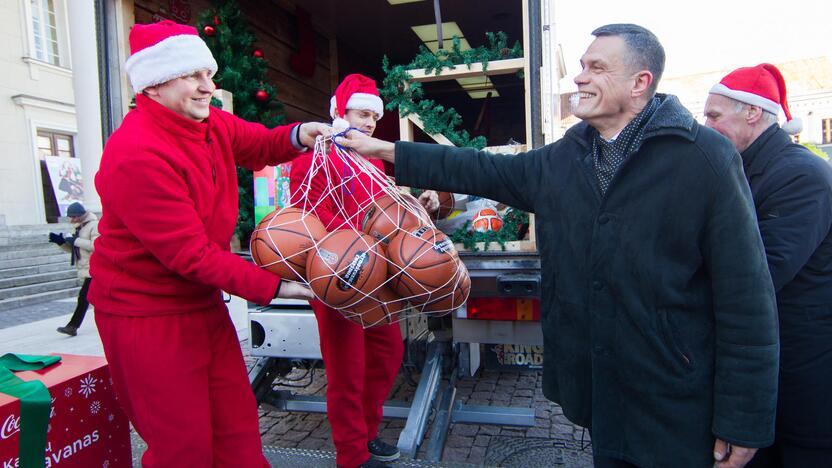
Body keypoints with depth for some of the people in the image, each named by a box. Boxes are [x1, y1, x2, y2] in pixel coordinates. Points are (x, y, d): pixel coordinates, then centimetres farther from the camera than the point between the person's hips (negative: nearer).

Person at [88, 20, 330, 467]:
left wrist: (298, 135, -15)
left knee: (237, 426, 13)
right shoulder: (136, 154, -23)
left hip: (204, 303, 8)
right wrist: (273, 286, -24)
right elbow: (190, 253, -24)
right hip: (147, 315, -7)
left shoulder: (211, 123, 2)